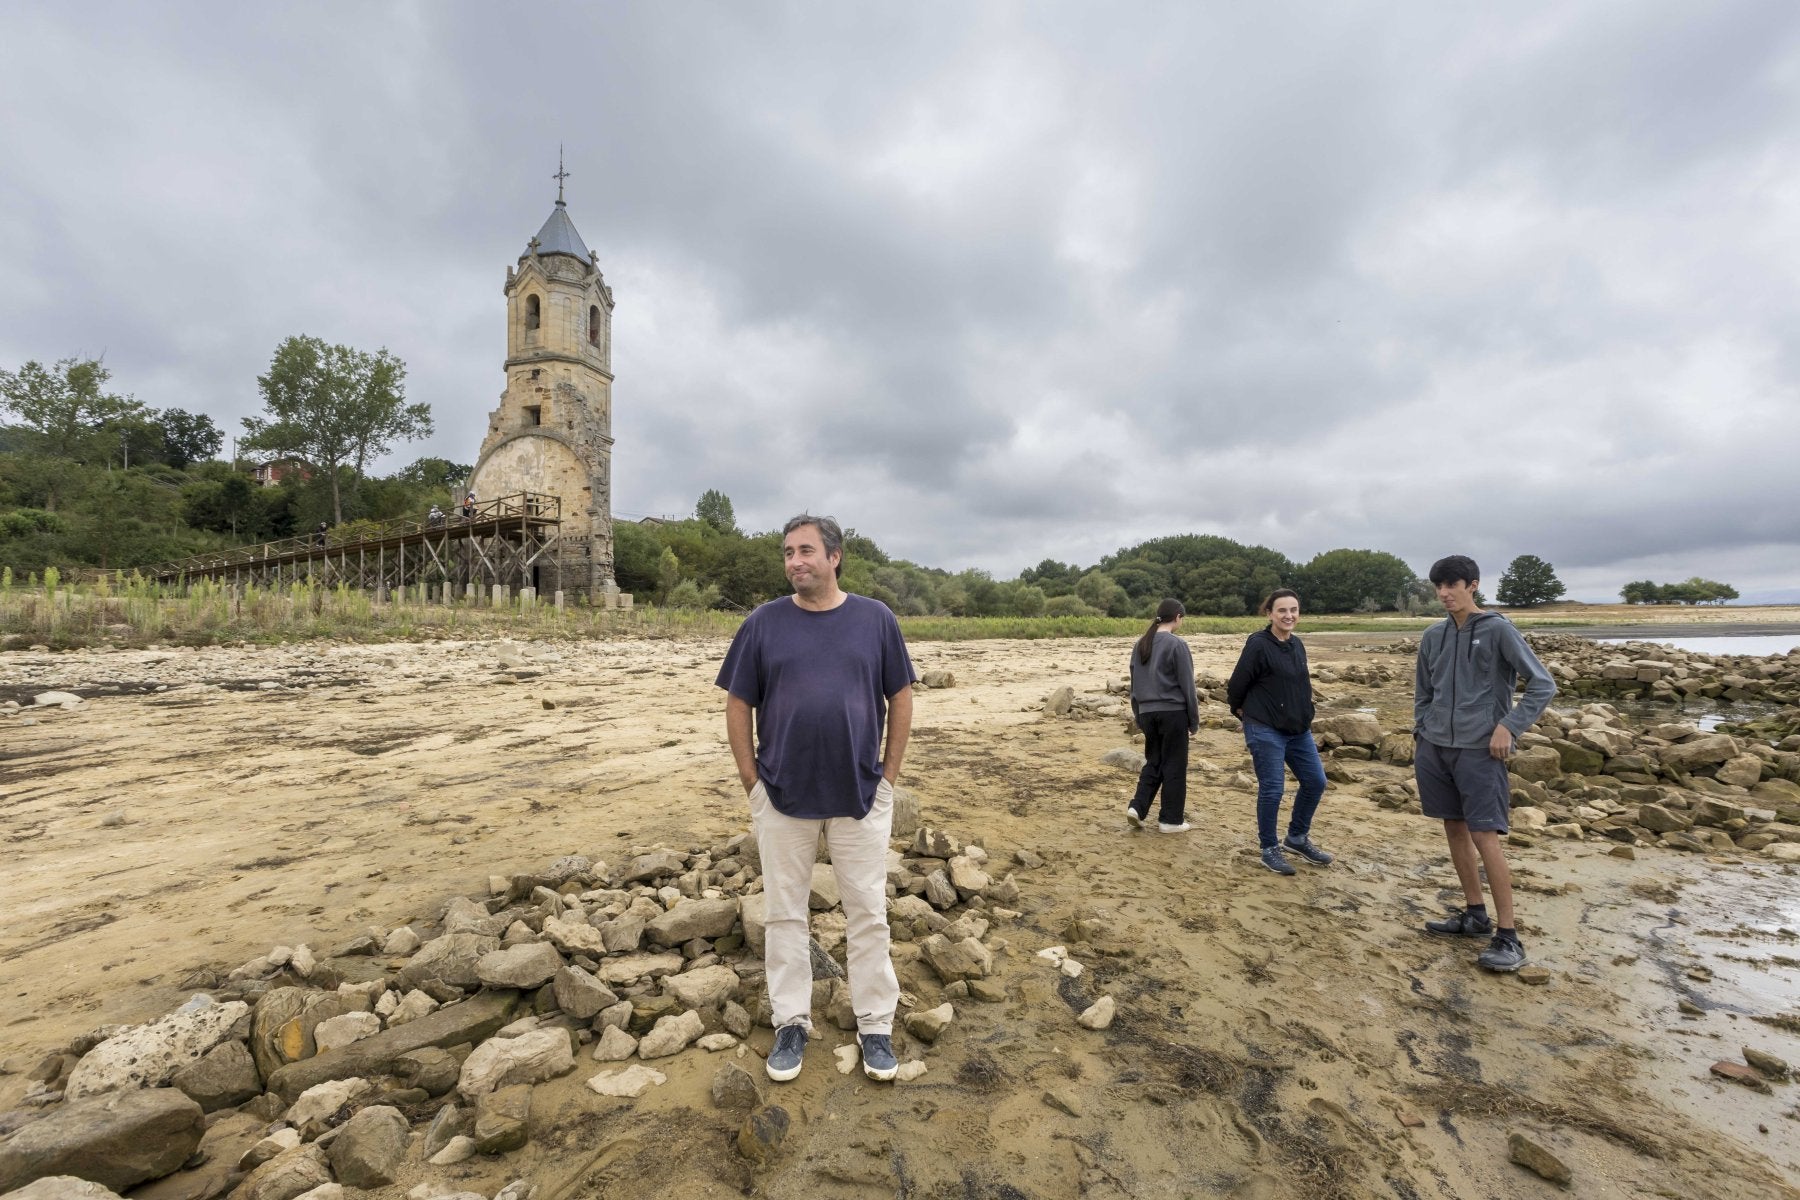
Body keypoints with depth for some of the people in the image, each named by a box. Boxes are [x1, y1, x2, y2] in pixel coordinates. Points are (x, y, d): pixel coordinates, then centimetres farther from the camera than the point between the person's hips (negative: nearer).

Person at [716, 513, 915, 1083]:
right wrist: (752, 782, -1)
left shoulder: (876, 619, -3)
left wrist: (888, 775, 1)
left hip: (860, 795, 0)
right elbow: (738, 705, 2)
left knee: (869, 914, 11)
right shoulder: (763, 623, -3)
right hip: (782, 796, 1)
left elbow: (900, 698, 2)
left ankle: (875, 1025, 30)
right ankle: (791, 1022, 34)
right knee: (784, 914, 14)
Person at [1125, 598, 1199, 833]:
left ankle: (1137, 807, 3)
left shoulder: (1140, 645, 9)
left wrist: (1138, 714, 22)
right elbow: (1187, 685, -8)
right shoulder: (1177, 644, -11)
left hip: (1148, 713, 6)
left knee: (1153, 762, 15)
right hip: (1173, 712, -5)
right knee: (1174, 765, 6)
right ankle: (1170, 819, 13)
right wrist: (1194, 720, 0)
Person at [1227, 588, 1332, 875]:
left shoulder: (1297, 644, 7)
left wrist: (1304, 715, 12)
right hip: (1266, 730, -8)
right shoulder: (1258, 644, -16)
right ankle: (1269, 849, 16)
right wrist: (1241, 711, 3)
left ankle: (1297, 838, 32)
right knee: (1271, 789, -1)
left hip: (1299, 728, 8)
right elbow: (1237, 684, -10)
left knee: (1315, 781, 13)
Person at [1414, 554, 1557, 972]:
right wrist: (1421, 737, 11)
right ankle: (1475, 914, 26)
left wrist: (1508, 726, -13)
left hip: (1479, 750, -5)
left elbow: (1543, 685, -6)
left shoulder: (1498, 630, -6)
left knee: (1485, 837, -7)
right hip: (1434, 748, 5)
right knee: (1455, 829, 12)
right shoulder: (1432, 637, 9)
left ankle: (1508, 936, 4)